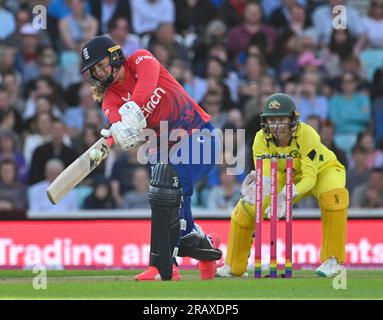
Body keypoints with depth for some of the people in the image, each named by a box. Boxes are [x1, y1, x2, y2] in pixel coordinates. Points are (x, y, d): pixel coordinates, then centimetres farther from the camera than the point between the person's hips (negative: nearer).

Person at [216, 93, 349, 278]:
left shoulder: (306, 135, -35)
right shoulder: (262, 139, -24)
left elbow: (310, 178, -38)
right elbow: (265, 175, -31)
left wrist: (289, 194, -56)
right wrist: (259, 184, -57)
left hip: (322, 170, -4)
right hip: (286, 176, 4)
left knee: (333, 196, -37)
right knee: (246, 208, -9)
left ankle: (332, 259, -24)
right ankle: (234, 267, 11)